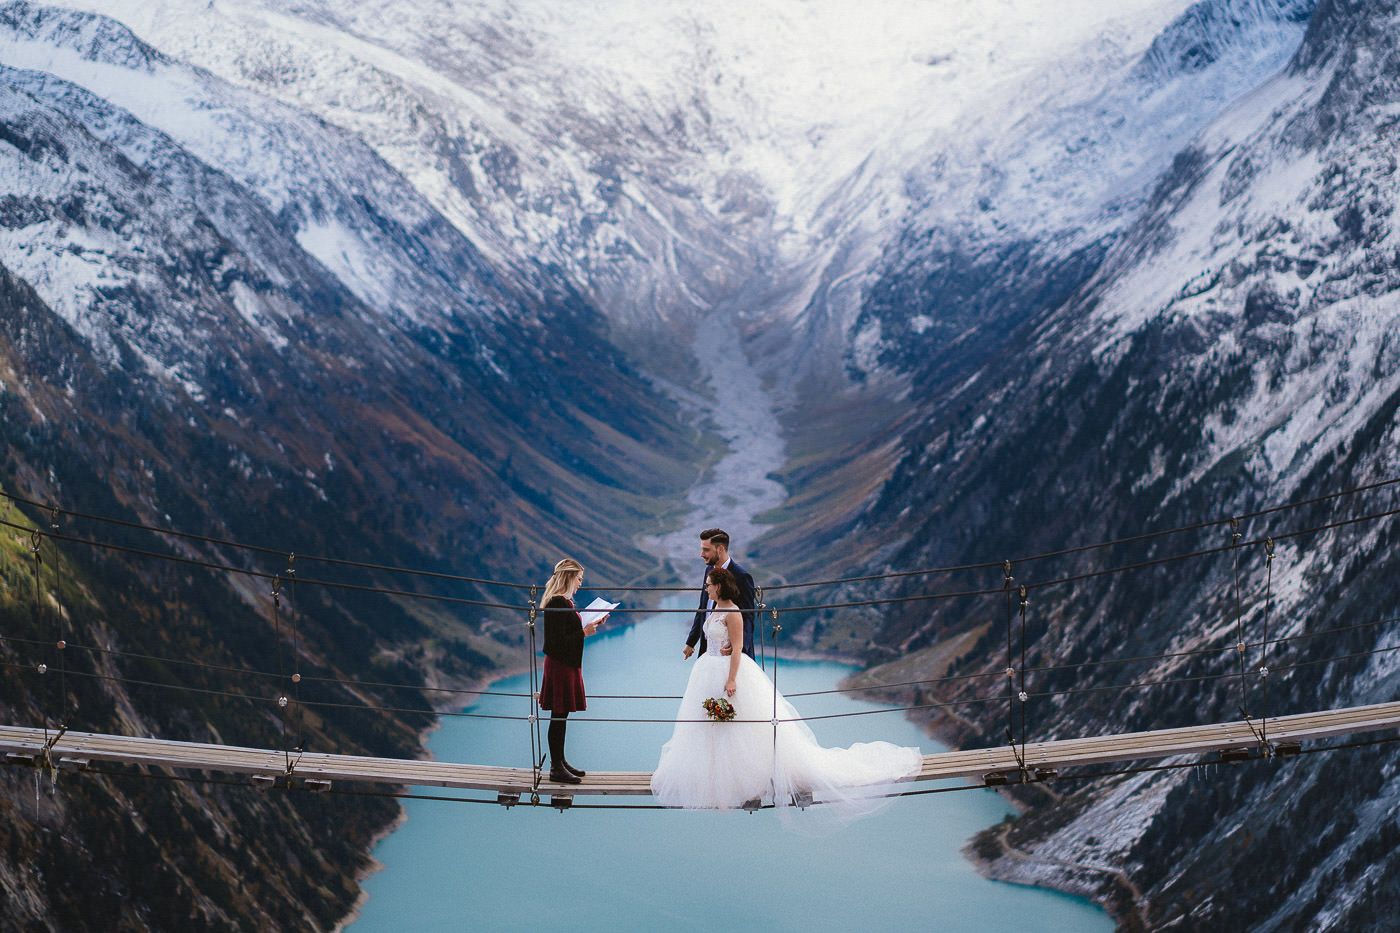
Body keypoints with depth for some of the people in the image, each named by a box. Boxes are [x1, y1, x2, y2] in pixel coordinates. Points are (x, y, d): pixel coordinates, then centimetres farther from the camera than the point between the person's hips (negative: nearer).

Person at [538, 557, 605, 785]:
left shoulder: (563, 602, 12)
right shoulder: (558, 604, -19)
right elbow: (559, 641, -23)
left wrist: (590, 625, 13)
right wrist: (584, 632, -17)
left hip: (567, 663, 10)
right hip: (560, 665, -10)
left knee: (560, 715, 16)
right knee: (559, 716, -4)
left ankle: (559, 762, 24)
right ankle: (556, 768, 1)